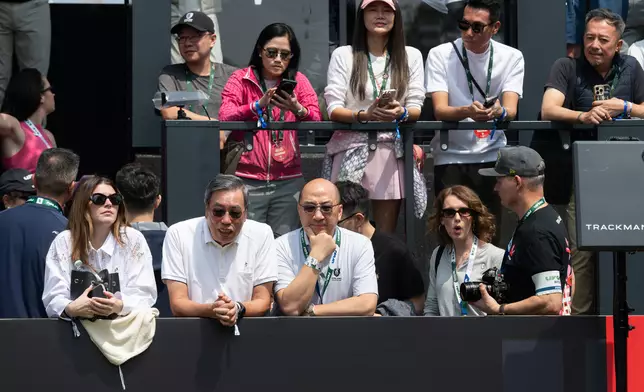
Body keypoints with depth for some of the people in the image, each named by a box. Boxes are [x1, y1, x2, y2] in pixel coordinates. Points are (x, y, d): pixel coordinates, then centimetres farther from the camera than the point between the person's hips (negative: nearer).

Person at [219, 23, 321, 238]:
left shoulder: (299, 81, 12)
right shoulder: (241, 79, 6)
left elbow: (316, 121, -1)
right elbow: (224, 118, -8)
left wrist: (298, 109, -22)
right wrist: (258, 105, -22)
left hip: (288, 181, 2)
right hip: (248, 179, -2)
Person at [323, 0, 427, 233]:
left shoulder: (411, 56, 12)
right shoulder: (343, 55, 6)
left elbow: (416, 107, 6)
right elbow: (333, 109, -2)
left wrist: (401, 113, -18)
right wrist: (364, 115, -22)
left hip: (392, 152, 2)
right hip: (351, 151, -2)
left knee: (386, 235, 0)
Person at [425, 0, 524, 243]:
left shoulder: (511, 57, 0)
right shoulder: (440, 55, -5)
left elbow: (510, 110, -12)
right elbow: (440, 110, -15)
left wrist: (499, 112, -37)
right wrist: (468, 111, -37)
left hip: (492, 157, 1)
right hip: (450, 157, -1)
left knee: (491, 233, -2)